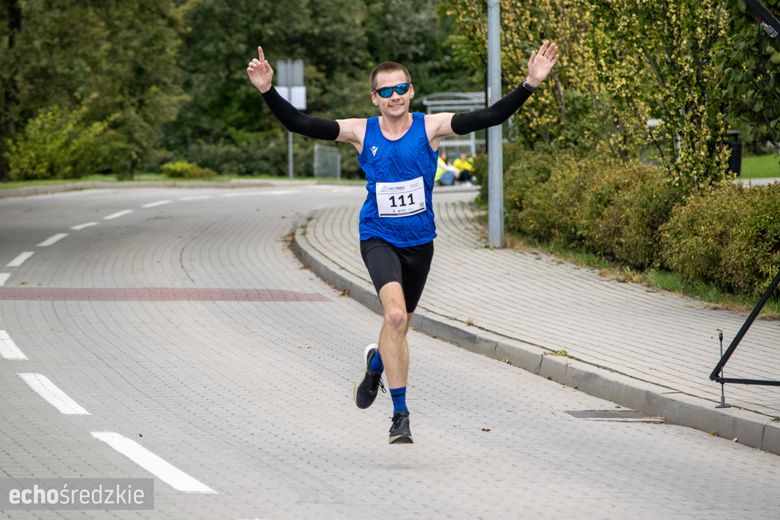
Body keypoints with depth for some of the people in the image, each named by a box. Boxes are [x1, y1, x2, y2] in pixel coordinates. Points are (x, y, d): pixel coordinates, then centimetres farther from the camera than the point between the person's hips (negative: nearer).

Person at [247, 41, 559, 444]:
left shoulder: (430, 127, -5)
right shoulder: (361, 132, -4)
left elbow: (491, 116, -11)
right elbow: (298, 123, -7)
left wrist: (530, 84, -22)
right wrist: (268, 92, -20)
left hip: (419, 242, 2)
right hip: (378, 239, -2)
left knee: (399, 324, 16)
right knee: (395, 315, -24)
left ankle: (376, 364, 53)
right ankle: (400, 414, -17)